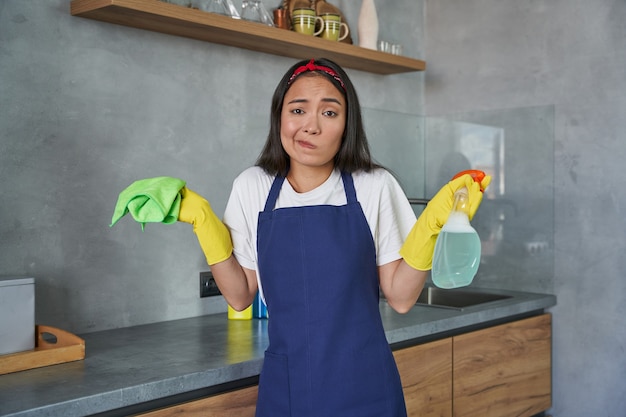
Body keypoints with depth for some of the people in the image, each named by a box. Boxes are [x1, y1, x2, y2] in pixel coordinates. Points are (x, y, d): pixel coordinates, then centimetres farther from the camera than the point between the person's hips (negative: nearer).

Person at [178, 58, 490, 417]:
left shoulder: (375, 186, -6)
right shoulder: (252, 188, -1)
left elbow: (400, 297, -5)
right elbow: (240, 296, 1)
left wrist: (432, 223, -16)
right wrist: (203, 220, -7)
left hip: (363, 387, -1)